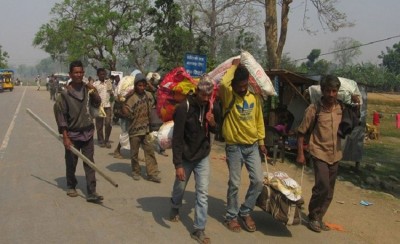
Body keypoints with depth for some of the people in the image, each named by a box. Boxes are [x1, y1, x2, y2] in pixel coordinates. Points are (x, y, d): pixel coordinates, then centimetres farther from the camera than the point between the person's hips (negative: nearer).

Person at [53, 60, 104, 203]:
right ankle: (71, 187, 34)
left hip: (87, 133, 3)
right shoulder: (65, 94, -10)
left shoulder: (87, 89, 0)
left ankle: (92, 193, 1)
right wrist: (65, 137, -13)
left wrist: (94, 92, -9)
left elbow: (97, 104, 11)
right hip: (72, 134, -2)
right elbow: (60, 116, -10)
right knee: (71, 164, 12)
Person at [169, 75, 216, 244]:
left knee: (203, 193, 0)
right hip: (186, 157, -3)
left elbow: (214, 130, 10)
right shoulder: (184, 107, -21)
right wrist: (178, 164, -25)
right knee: (180, 187, 17)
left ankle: (199, 230, 8)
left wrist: (213, 124, -14)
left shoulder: (209, 106, -3)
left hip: (203, 156, 3)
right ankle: (175, 208, 48)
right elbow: (177, 138, -22)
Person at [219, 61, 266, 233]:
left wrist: (261, 141, 10)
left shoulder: (255, 97, 1)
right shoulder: (228, 96, -12)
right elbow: (223, 84, -35)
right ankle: (231, 217, 21)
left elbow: (259, 120, 11)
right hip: (234, 147, -4)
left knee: (258, 181, 2)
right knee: (234, 184, 3)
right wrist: (234, 67, -19)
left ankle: (245, 212, 21)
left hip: (252, 146, 4)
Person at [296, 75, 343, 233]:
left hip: (335, 154, 5)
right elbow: (301, 132, -6)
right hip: (319, 153, -5)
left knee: (329, 191, 10)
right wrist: (300, 154, -9)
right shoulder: (314, 108, -11)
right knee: (323, 186, -15)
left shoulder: (341, 108, 2)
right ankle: (313, 217, 5)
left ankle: (318, 218, 26)